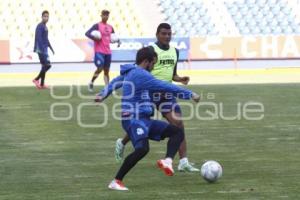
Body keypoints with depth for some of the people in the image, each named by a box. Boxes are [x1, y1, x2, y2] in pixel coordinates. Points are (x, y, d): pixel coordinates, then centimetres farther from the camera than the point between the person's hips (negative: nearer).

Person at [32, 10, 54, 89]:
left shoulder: (45, 27, 15)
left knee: (44, 66, 9)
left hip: (44, 49, 10)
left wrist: (51, 48, 24)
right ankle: (36, 79, -6)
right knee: (47, 65, -13)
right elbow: (38, 38, -22)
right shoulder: (40, 26, -14)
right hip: (41, 49, -10)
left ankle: (42, 84, 11)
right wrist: (42, 50, -28)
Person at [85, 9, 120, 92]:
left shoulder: (110, 27, 13)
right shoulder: (97, 26, -6)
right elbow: (87, 33, -13)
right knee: (100, 68, -13)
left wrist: (117, 41, 2)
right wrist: (94, 38, -25)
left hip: (108, 52, 6)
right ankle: (91, 83, 8)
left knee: (106, 70, 6)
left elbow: (113, 37, 23)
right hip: (99, 51, -6)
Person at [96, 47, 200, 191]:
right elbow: (165, 87, -16)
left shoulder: (129, 73, 18)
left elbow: (114, 82, 34)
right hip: (134, 119, -11)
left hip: (144, 120, 11)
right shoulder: (140, 74, -13)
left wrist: (102, 95, 50)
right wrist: (190, 94, -12)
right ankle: (116, 182, -23)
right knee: (142, 148, -32)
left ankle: (167, 161, -21)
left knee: (177, 131, 4)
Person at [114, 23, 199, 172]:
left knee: (178, 124, -9)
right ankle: (122, 143, 39)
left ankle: (183, 162, -12)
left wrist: (180, 79, 0)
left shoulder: (175, 52, 11)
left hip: (167, 93, 5)